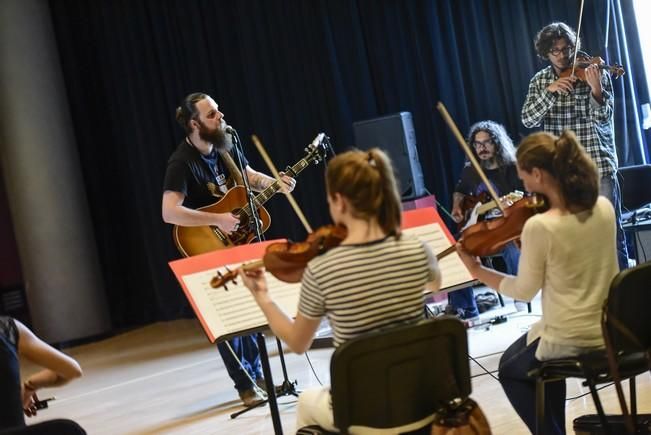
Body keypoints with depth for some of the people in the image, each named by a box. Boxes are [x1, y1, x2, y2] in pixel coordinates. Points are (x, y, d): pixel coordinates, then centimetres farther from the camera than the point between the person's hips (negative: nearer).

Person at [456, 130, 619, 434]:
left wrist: (477, 270, 0)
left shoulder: (539, 226, -23)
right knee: (541, 354, 35)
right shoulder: (604, 207, -4)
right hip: (611, 332, 7)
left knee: (510, 369, 24)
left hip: (569, 341, -6)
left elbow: (524, 292, -11)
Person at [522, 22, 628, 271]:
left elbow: (603, 117, -12)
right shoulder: (541, 81, 8)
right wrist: (549, 91, -17)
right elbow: (528, 120, -3)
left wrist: (596, 89, -31)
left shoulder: (595, 74, -2)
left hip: (597, 163, -3)